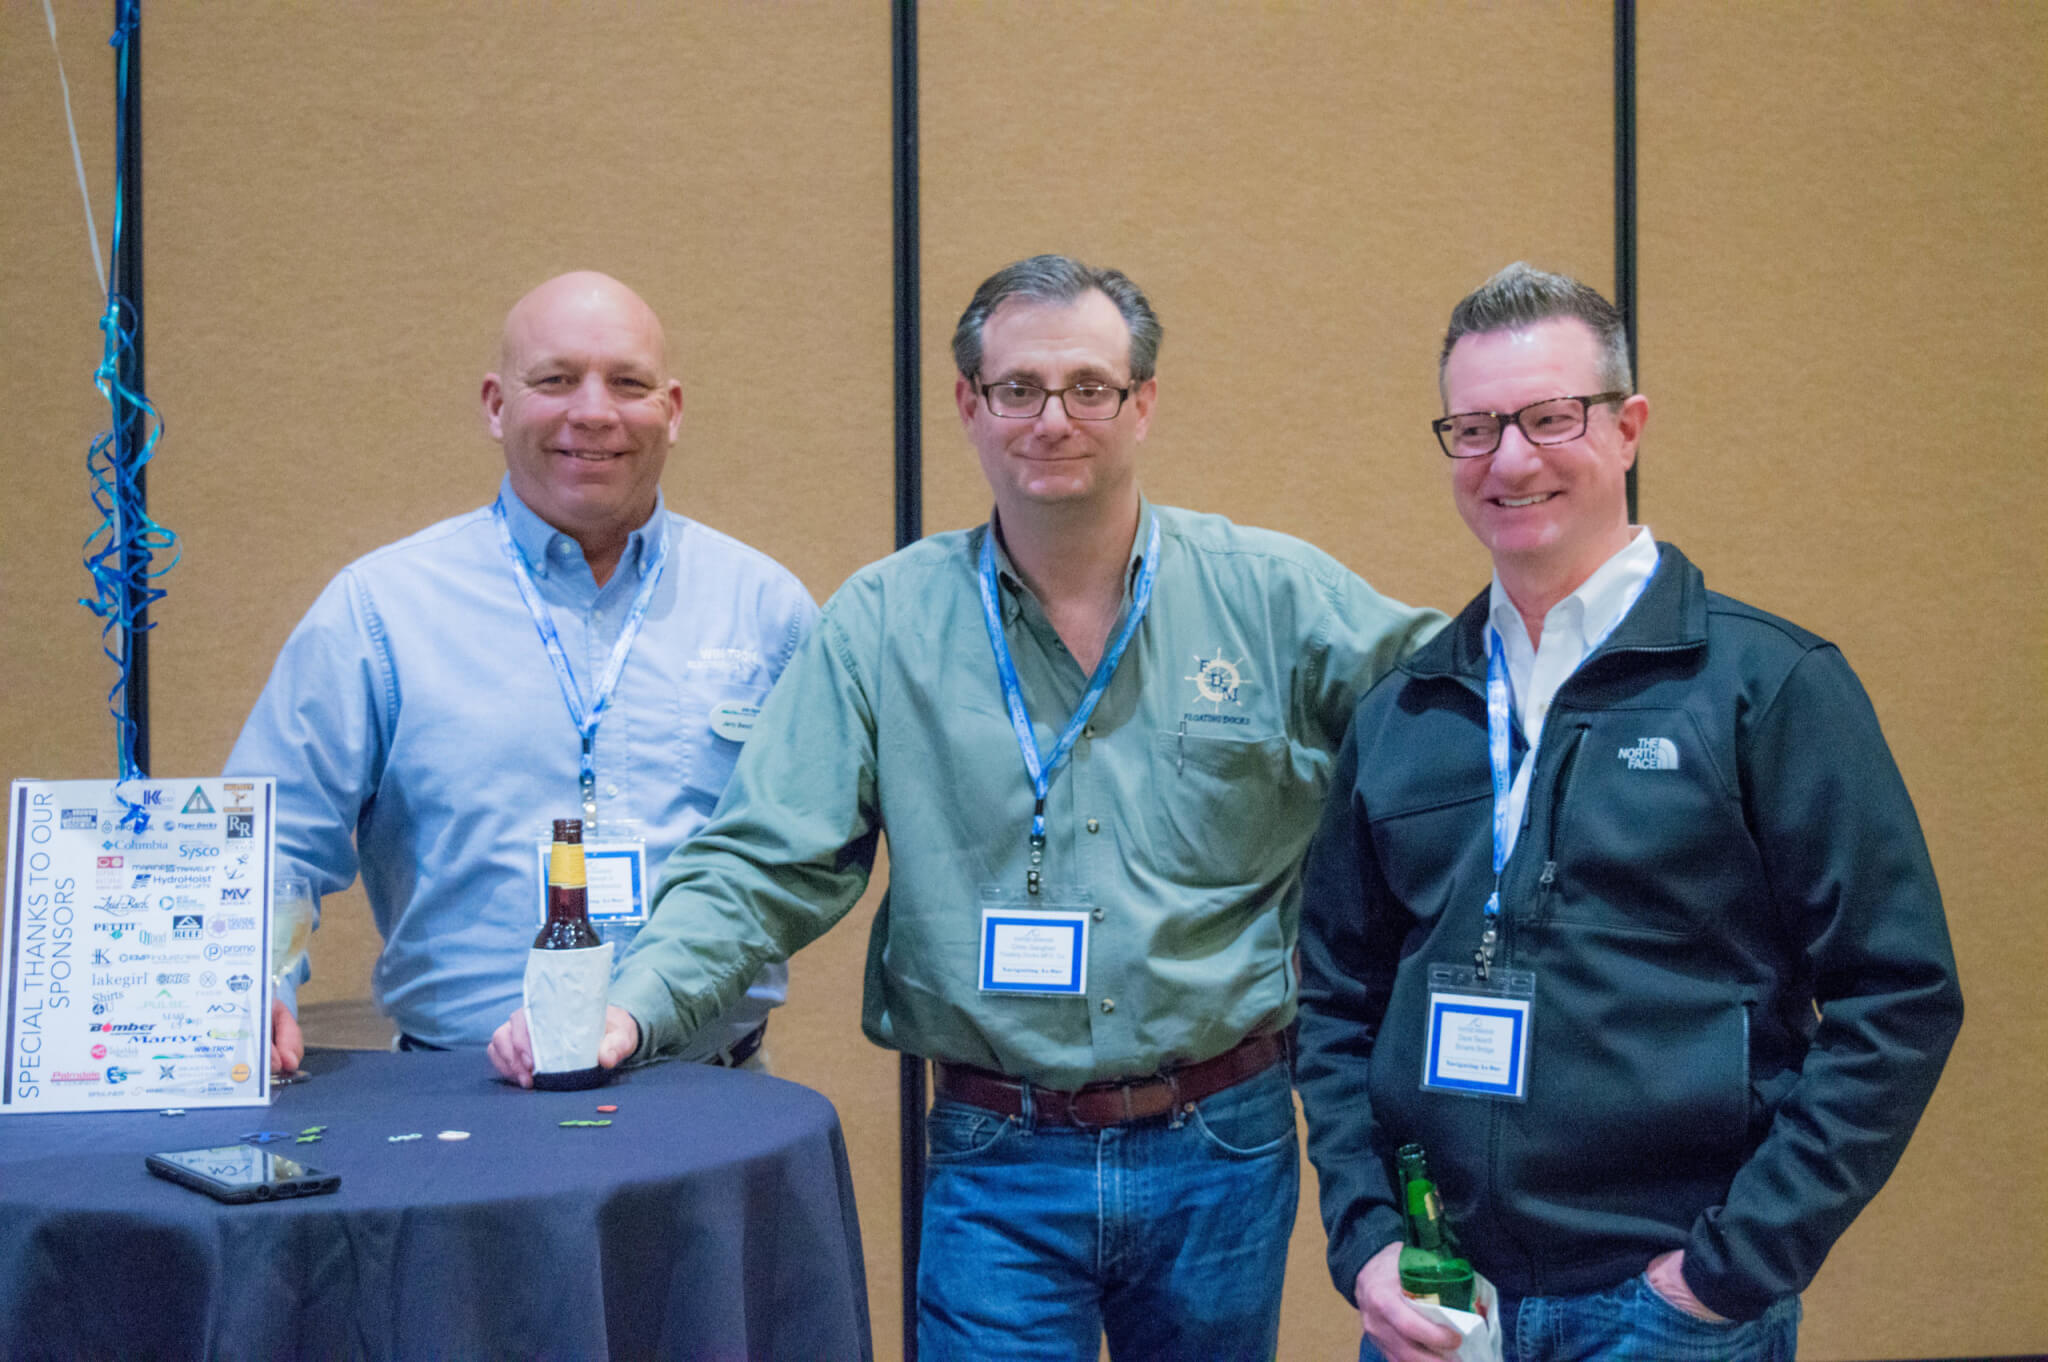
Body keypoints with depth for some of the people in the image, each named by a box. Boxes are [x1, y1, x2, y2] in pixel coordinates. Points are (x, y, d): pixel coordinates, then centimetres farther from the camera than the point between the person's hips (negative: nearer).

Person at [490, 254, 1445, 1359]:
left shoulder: (1274, 596, -2)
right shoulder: (882, 625, -2)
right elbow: (761, 866, -3)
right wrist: (630, 1009, -19)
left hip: (1222, 1152, 1)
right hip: (997, 1164, -1)